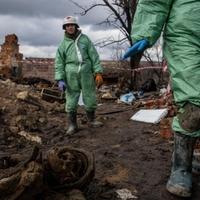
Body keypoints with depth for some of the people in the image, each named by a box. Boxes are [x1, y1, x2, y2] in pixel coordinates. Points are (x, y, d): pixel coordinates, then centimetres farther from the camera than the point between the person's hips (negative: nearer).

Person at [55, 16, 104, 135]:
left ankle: (92, 120, 24)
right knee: (71, 101, 1)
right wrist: (60, 80, -6)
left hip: (86, 74, 0)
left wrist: (98, 73, -6)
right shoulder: (63, 44, 8)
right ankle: (73, 125, 12)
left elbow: (94, 56, 3)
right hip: (71, 76, 0)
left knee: (90, 98, 5)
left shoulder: (85, 39, 7)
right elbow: (59, 63, 5)